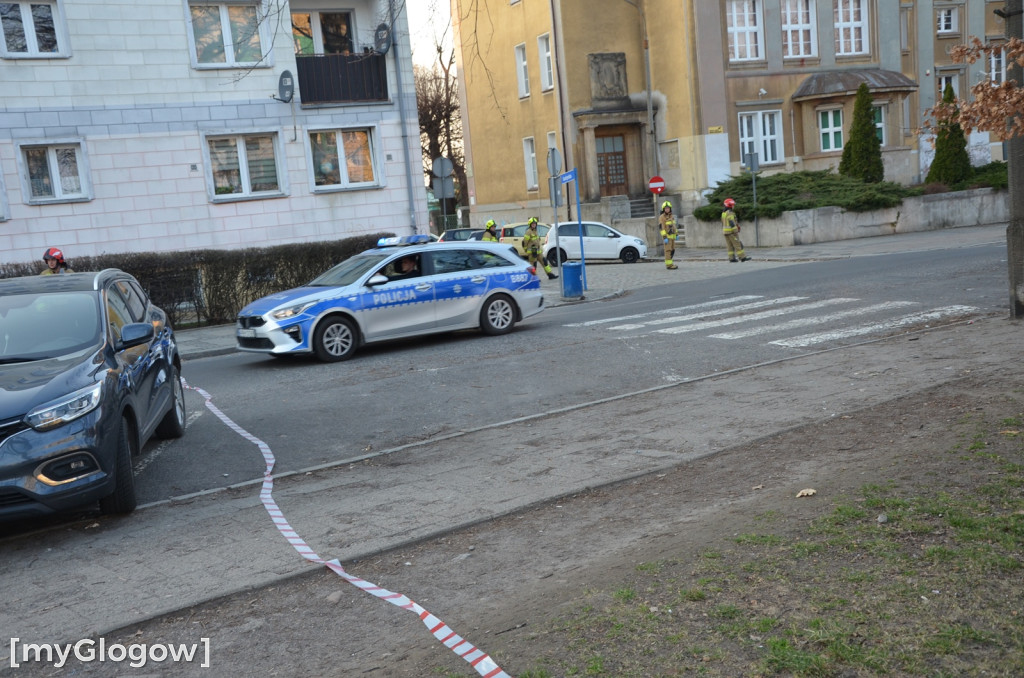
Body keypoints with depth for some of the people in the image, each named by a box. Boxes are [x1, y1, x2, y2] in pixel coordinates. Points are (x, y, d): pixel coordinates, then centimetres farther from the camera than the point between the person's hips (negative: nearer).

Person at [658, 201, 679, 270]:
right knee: (668, 250, -9)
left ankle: (668, 263, 19)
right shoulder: (662, 217, -13)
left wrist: (676, 235, 17)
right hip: (666, 236, -8)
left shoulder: (671, 216, 11)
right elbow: (662, 228, -18)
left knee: (672, 250, 9)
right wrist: (665, 238, -24)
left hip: (672, 236, 8)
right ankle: (669, 265, -8)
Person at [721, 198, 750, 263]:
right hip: (731, 231, -9)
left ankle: (732, 258, 4)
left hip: (725, 231, 9)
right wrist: (736, 231, -22)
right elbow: (731, 223, -22)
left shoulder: (723, 213, 14)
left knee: (730, 246, 7)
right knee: (737, 245, -6)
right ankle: (743, 257, -6)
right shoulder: (730, 213, -15)